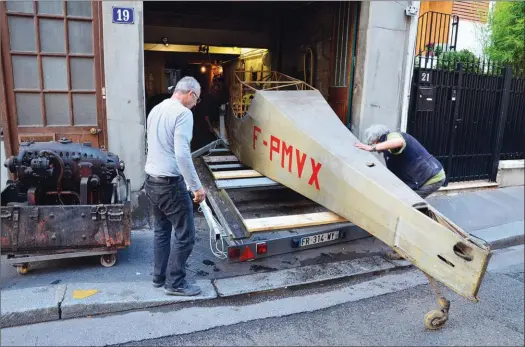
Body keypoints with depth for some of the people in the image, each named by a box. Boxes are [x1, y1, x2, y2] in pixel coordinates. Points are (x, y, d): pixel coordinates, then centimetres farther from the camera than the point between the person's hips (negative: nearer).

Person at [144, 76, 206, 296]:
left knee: (161, 231, 20)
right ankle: (175, 283, 14)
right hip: (170, 184, -9)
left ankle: (159, 277, 30)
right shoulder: (183, 113, -15)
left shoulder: (156, 109, 13)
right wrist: (196, 186, -19)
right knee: (185, 235, 3)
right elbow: (182, 154, -24)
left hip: (151, 181, 9)